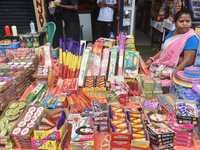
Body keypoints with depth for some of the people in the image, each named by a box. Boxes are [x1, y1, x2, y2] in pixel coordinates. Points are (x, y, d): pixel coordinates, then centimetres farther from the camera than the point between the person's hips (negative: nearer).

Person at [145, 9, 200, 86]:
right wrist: (151, 59, 2)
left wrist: (171, 75, -25)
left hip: (176, 70, -8)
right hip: (162, 64, 8)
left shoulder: (192, 37, -15)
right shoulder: (172, 33, 10)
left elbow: (188, 61, -20)